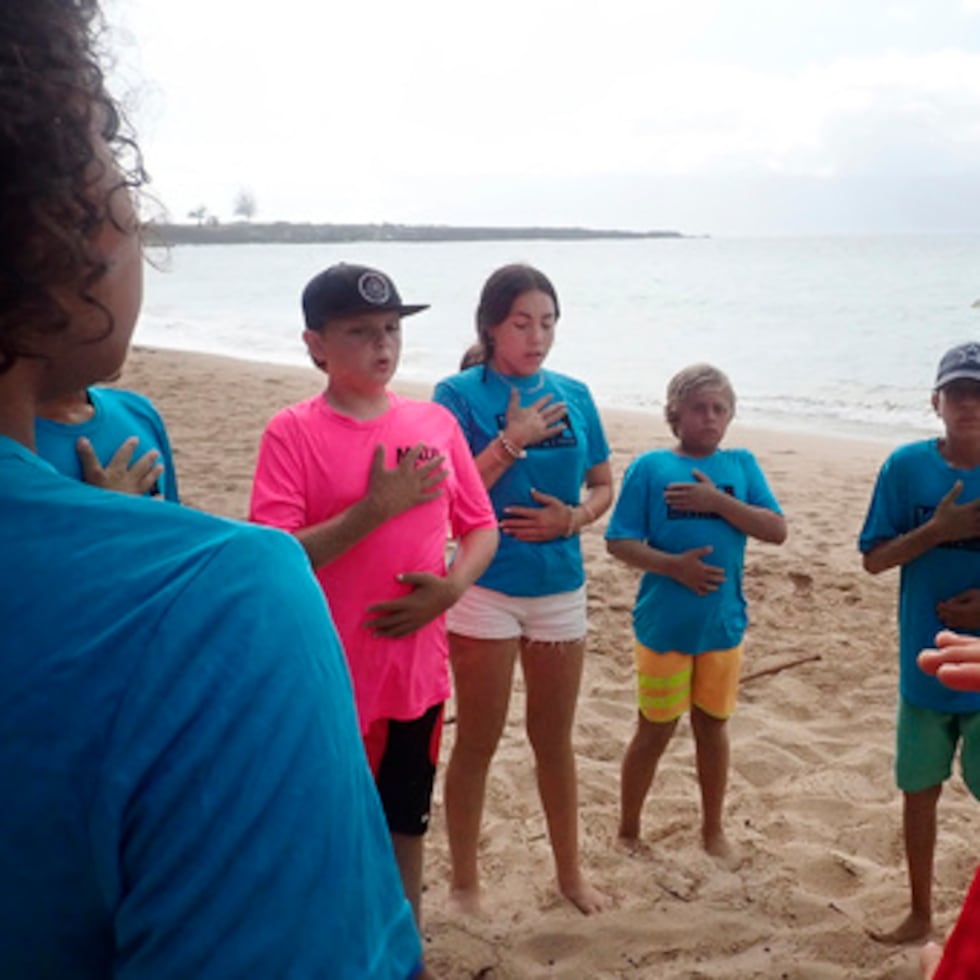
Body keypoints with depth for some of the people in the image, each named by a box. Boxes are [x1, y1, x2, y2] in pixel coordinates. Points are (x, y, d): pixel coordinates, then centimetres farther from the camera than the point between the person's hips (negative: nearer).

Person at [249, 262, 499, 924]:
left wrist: (452, 586, -12)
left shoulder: (436, 422, 2)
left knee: (406, 823, 20)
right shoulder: (293, 432, -11)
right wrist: (379, 505, -23)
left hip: (419, 668, 4)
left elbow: (482, 526, 8)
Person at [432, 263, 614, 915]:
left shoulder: (574, 395, 4)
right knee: (478, 741, 8)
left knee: (555, 737, 17)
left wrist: (574, 517, -9)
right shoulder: (460, 394, -8)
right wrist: (512, 441, -21)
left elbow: (604, 485, 11)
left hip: (560, 586, 4)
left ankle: (570, 871, 34)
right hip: (485, 587, -4)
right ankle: (465, 881, 26)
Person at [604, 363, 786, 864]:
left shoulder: (741, 465, 3)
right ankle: (627, 832, 29)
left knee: (713, 726, 17)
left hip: (723, 622, 3)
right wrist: (672, 565, -23)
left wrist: (719, 501, -16)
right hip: (664, 624, -3)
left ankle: (713, 830, 36)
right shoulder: (649, 467, -6)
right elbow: (619, 542, -8)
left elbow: (777, 530, -5)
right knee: (655, 731, 9)